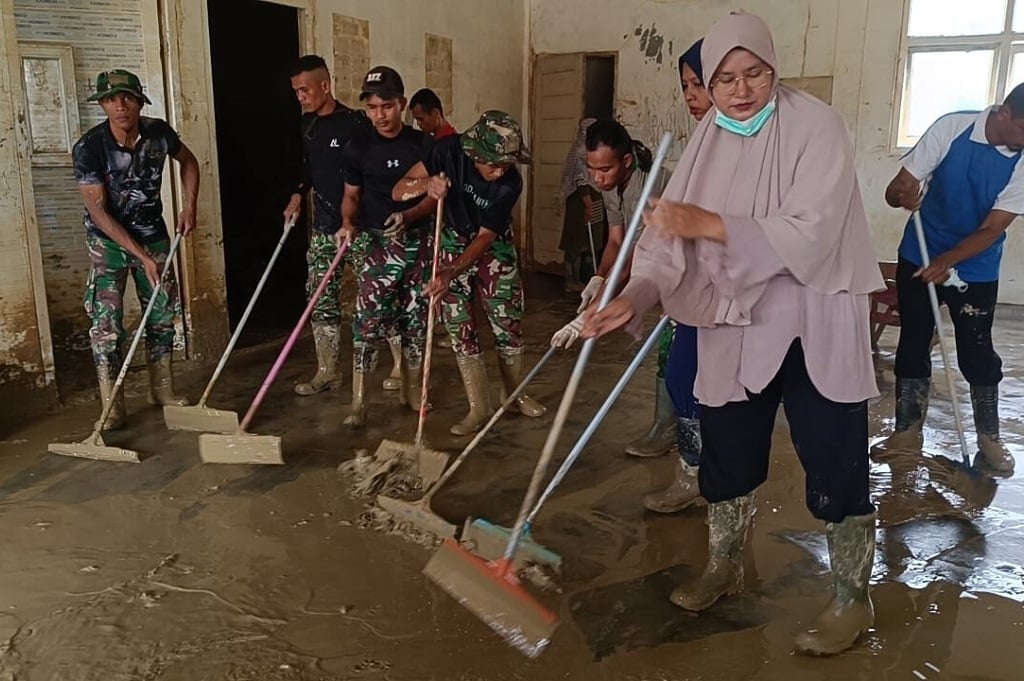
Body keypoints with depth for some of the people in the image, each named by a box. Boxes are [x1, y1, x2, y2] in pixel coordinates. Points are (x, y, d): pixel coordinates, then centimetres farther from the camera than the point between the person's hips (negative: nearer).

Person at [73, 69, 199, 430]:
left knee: (163, 312, 7)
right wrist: (141, 256, -25)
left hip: (152, 234, 4)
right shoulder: (88, 148, -22)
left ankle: (162, 389, 22)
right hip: (108, 240, -4)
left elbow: (188, 161, 11)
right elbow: (98, 212, -21)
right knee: (106, 321, -8)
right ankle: (112, 406, -1)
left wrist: (189, 206, -1)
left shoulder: (159, 133, -12)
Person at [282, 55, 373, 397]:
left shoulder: (355, 123, -14)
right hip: (324, 225, 7)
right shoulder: (307, 124, 10)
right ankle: (327, 370, 17)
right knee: (321, 296, 7)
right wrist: (298, 195, 12)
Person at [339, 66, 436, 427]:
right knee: (368, 320, -8)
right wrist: (348, 222, -11)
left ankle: (412, 390, 26)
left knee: (415, 319, 9)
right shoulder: (357, 147, 1)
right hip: (376, 243, -1)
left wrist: (408, 216, -17)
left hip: (418, 241, 1)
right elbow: (352, 195, 9)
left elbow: (435, 195, 1)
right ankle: (358, 402, -3)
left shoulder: (423, 144, 0)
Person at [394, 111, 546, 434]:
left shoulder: (511, 182, -26)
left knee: (509, 323, 2)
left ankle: (516, 394, 23)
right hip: (453, 243, 0)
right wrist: (426, 184, -42)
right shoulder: (450, 150, -25)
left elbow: (485, 237, -22)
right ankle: (479, 408, 6)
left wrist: (452, 273, -35)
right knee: (460, 328, -3)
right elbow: (398, 191, -20)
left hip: (494, 247, 0)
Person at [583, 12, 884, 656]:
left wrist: (710, 225, -28)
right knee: (727, 452, 15)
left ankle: (853, 598, 23)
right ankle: (725, 565, 37)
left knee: (835, 465, 2)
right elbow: (670, 235, -5)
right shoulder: (708, 140, 3)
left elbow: (808, 233, -24)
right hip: (733, 325, 5)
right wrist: (633, 296, -21)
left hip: (814, 328, -5)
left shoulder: (815, 125, -13)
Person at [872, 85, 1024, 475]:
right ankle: (908, 430, 18)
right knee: (912, 345, 6)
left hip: (976, 270, 0)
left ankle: (989, 438, 19)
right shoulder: (951, 128, -17)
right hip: (918, 258, 0)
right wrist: (903, 195, -41)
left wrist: (948, 261, -32)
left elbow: (991, 229, -16)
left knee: (977, 353, 4)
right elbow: (895, 190, -17)